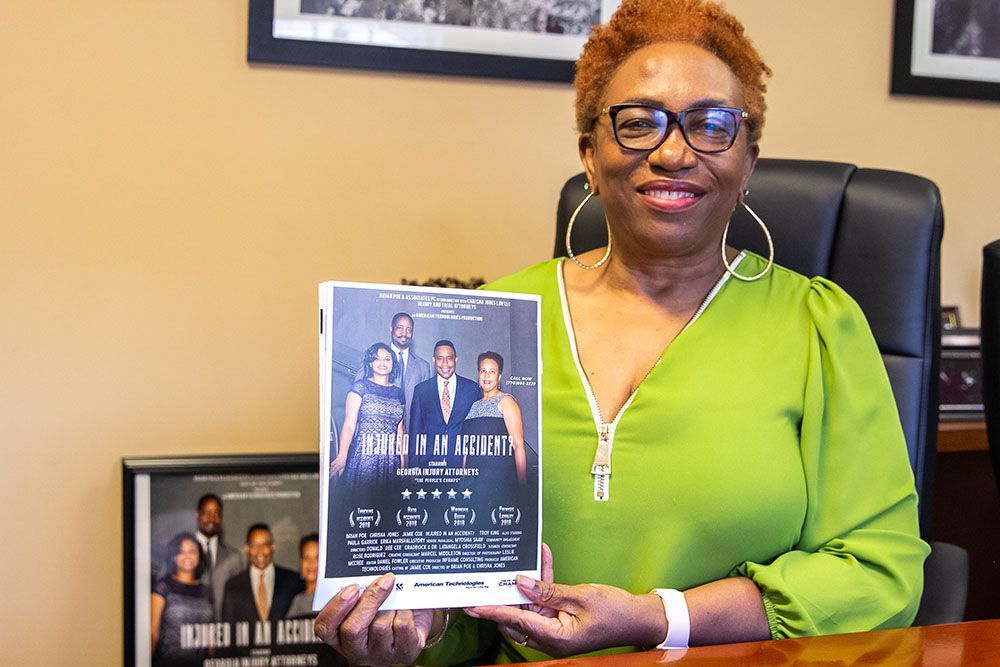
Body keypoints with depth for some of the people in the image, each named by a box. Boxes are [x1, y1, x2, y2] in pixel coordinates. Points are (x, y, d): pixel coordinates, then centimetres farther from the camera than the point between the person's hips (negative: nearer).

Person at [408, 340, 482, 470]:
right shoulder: (421, 390, 6)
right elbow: (415, 430, 6)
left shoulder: (472, 388, 4)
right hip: (429, 462, 0)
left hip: (463, 461, 0)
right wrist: (414, 467, 1)